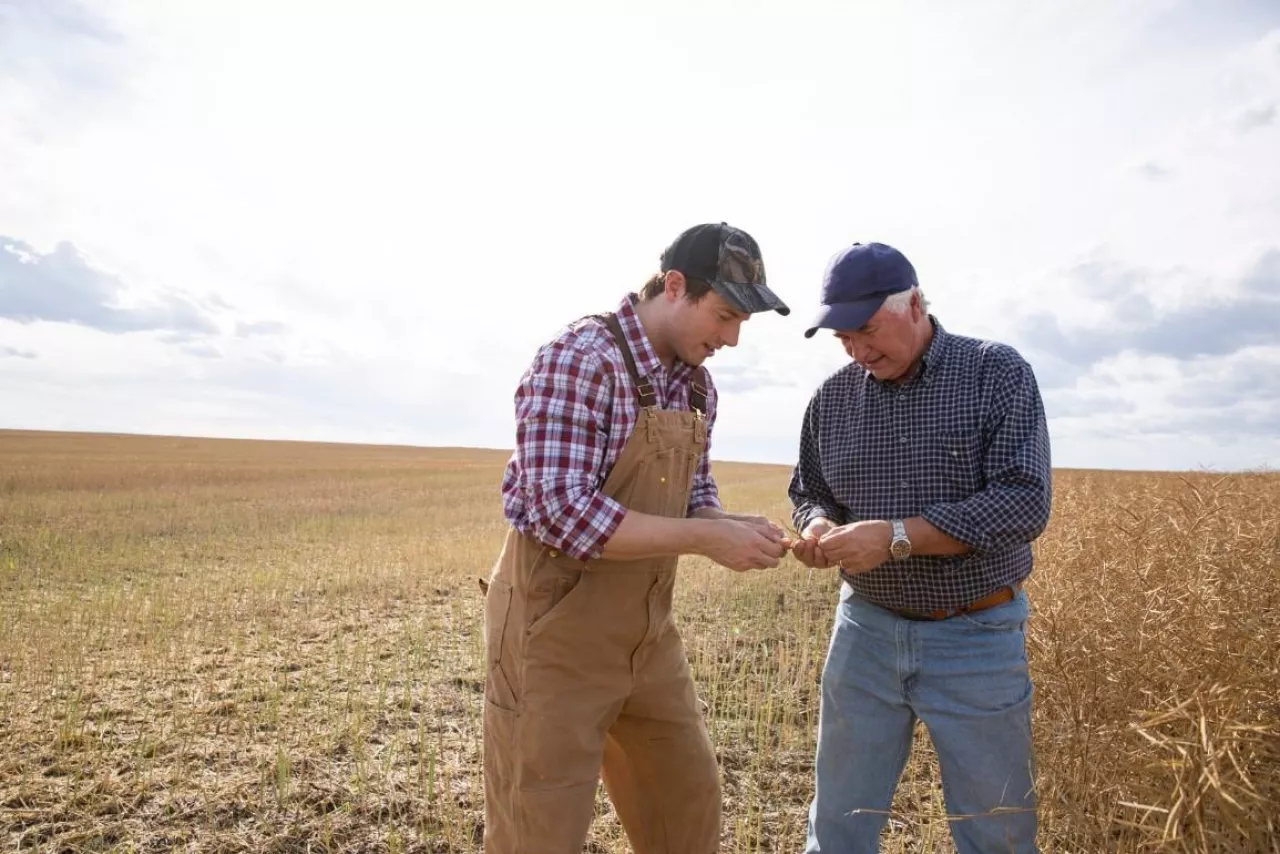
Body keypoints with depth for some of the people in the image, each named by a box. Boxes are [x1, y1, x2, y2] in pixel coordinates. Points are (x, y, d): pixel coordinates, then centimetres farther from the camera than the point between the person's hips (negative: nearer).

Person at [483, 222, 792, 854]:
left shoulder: (696, 384, 6)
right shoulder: (580, 357, -20)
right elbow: (560, 511, -27)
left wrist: (732, 526, -8)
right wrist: (704, 539, -26)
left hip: (647, 626, 8)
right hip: (557, 625, -8)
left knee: (689, 798, 21)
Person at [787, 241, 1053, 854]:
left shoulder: (998, 373, -9)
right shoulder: (832, 397, 2)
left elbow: (1024, 502, -17)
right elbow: (808, 492, 13)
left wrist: (896, 536, -25)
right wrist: (818, 526, -11)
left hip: (977, 637, -3)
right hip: (866, 627, 3)